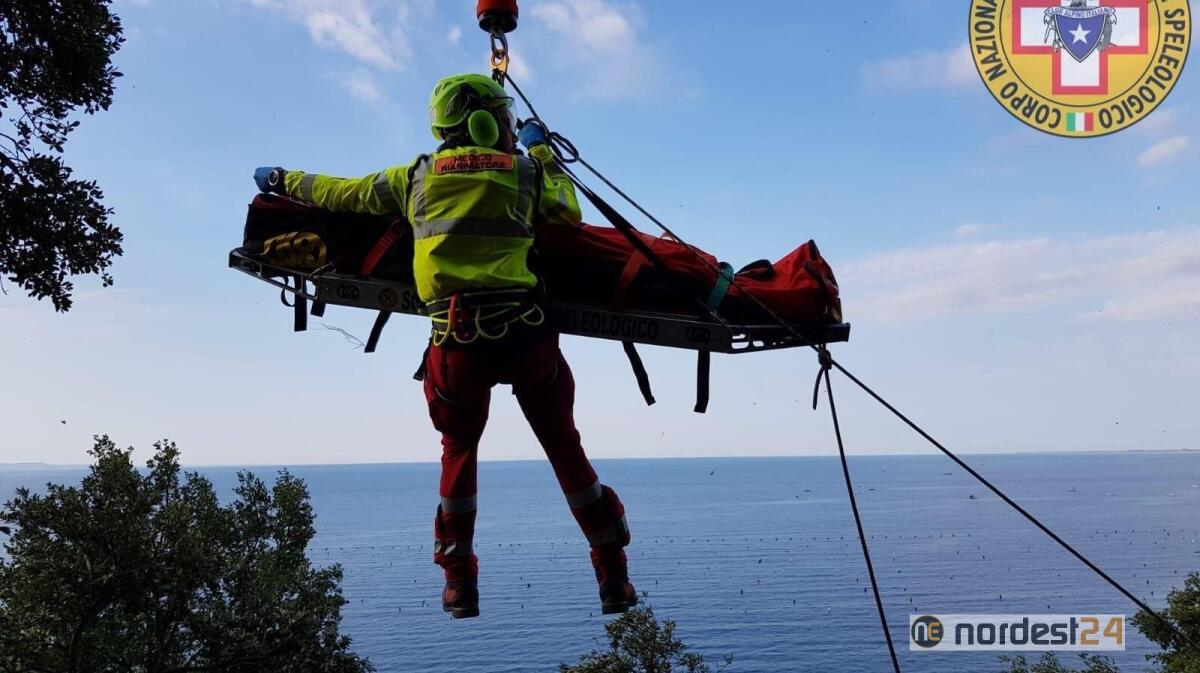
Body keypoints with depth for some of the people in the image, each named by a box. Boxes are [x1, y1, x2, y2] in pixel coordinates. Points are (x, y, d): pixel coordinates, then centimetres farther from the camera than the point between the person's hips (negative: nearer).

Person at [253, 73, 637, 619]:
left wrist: (284, 180, 43)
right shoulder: (523, 170, 7)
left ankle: (460, 584, 23)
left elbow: (342, 192, 25)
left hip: (456, 337, 2)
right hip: (522, 331, -1)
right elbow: (570, 212, 21)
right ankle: (613, 578, 16)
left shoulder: (416, 176, 13)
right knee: (564, 447, 11)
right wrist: (541, 152, 31)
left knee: (459, 451, 21)